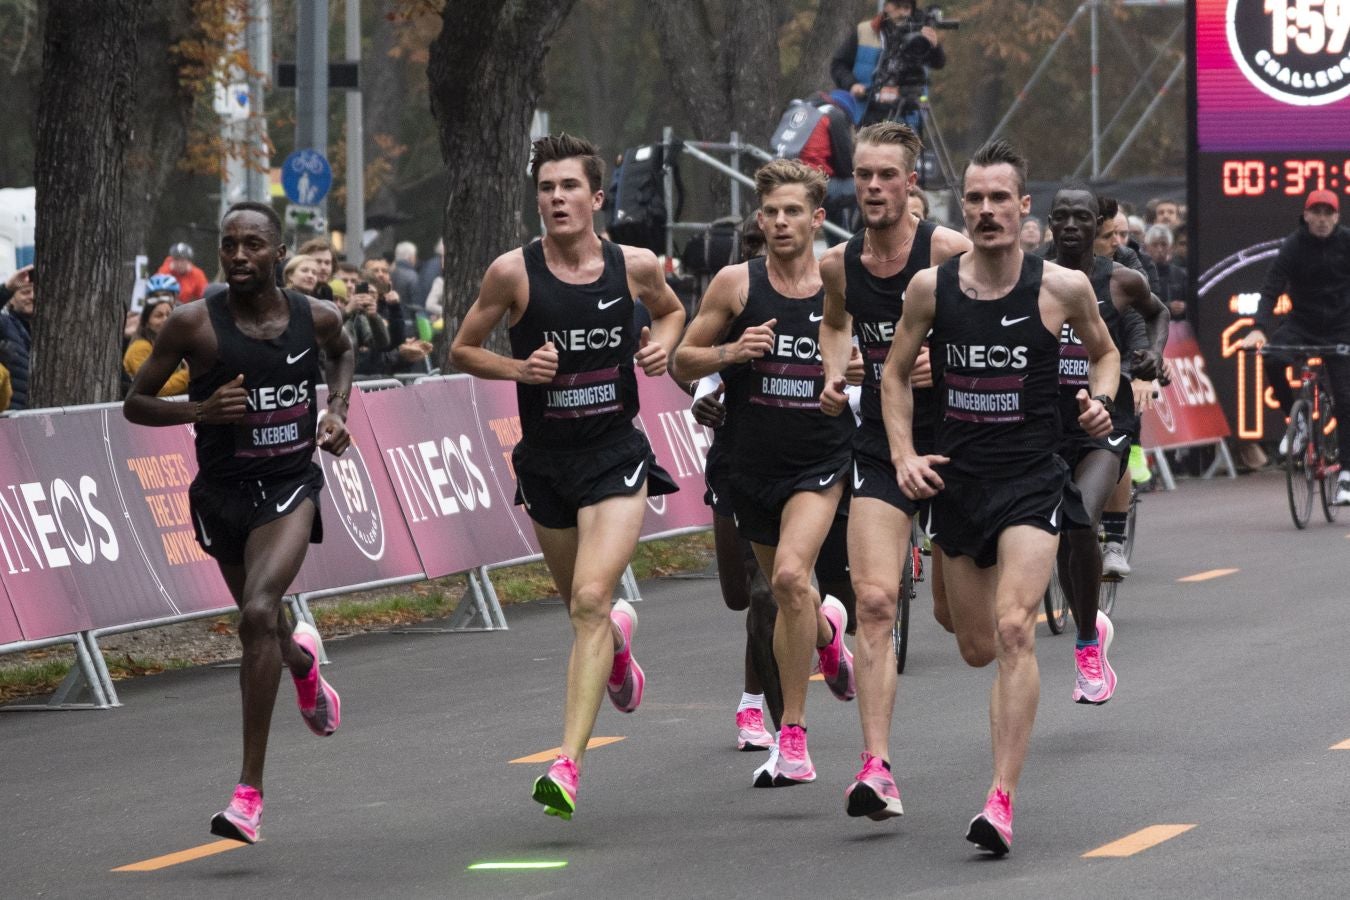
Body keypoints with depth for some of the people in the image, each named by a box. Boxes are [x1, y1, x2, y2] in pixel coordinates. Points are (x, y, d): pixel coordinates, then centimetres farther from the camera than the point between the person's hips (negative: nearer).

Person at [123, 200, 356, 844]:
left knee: (258, 613, -24)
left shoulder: (315, 317, -3)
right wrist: (201, 409, -21)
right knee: (262, 625, 17)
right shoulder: (194, 324, -10)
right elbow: (134, 405, -4)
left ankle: (250, 792, -23)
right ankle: (302, 660, 61)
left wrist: (337, 409, 6)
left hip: (290, 485, -1)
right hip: (223, 493, 1)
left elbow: (341, 352, 23)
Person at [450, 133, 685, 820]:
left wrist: (662, 343, -2)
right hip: (545, 460, 2)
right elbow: (462, 350, 2)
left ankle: (568, 764, -22)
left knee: (590, 602, -18)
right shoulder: (514, 272, -9)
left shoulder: (635, 266, -4)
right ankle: (619, 636, 57)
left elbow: (671, 310, 19)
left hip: (616, 456, -2)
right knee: (584, 608, 17)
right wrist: (518, 367, -16)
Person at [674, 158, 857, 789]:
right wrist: (732, 351, -16)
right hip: (752, 461, 3)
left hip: (822, 459, -3)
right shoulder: (736, 283, -2)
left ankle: (793, 738, -18)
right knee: (784, 589, 18)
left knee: (790, 575, -24)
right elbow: (682, 363, 3)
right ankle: (826, 629, 57)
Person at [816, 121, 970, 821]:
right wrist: (833, 373, 7)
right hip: (879, 447, 3)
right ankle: (877, 769, -18)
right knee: (874, 600, -13)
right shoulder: (838, 264, 3)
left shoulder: (950, 252, -12)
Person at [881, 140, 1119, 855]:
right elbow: (896, 373, 12)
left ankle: (1002, 801, -23)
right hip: (957, 480, 3)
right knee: (978, 649, 11)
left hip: (1032, 481, -3)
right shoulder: (931, 287, -1)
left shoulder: (1063, 287, -6)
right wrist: (904, 455, -1)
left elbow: (1104, 351, 14)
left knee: (1013, 631, -20)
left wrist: (1100, 398, -6)